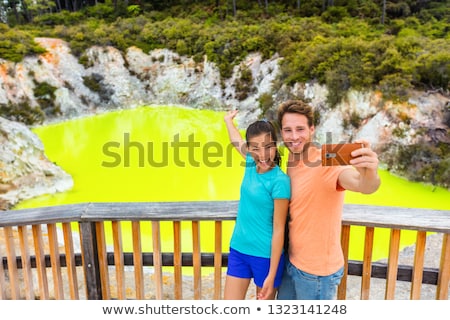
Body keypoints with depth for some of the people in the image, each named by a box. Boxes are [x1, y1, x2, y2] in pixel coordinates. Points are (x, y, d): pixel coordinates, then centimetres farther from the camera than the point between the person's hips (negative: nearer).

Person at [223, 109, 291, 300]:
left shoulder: (279, 181, -20)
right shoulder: (251, 164, -3)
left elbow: (279, 230, -17)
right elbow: (237, 141, 20)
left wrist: (271, 274, -16)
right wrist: (228, 120, 37)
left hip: (265, 255, -6)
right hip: (238, 250, 6)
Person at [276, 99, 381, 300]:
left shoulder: (327, 163, -23)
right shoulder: (290, 163, 0)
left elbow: (360, 184, -43)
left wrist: (369, 176, -62)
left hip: (317, 268, -7)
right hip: (292, 261, 7)